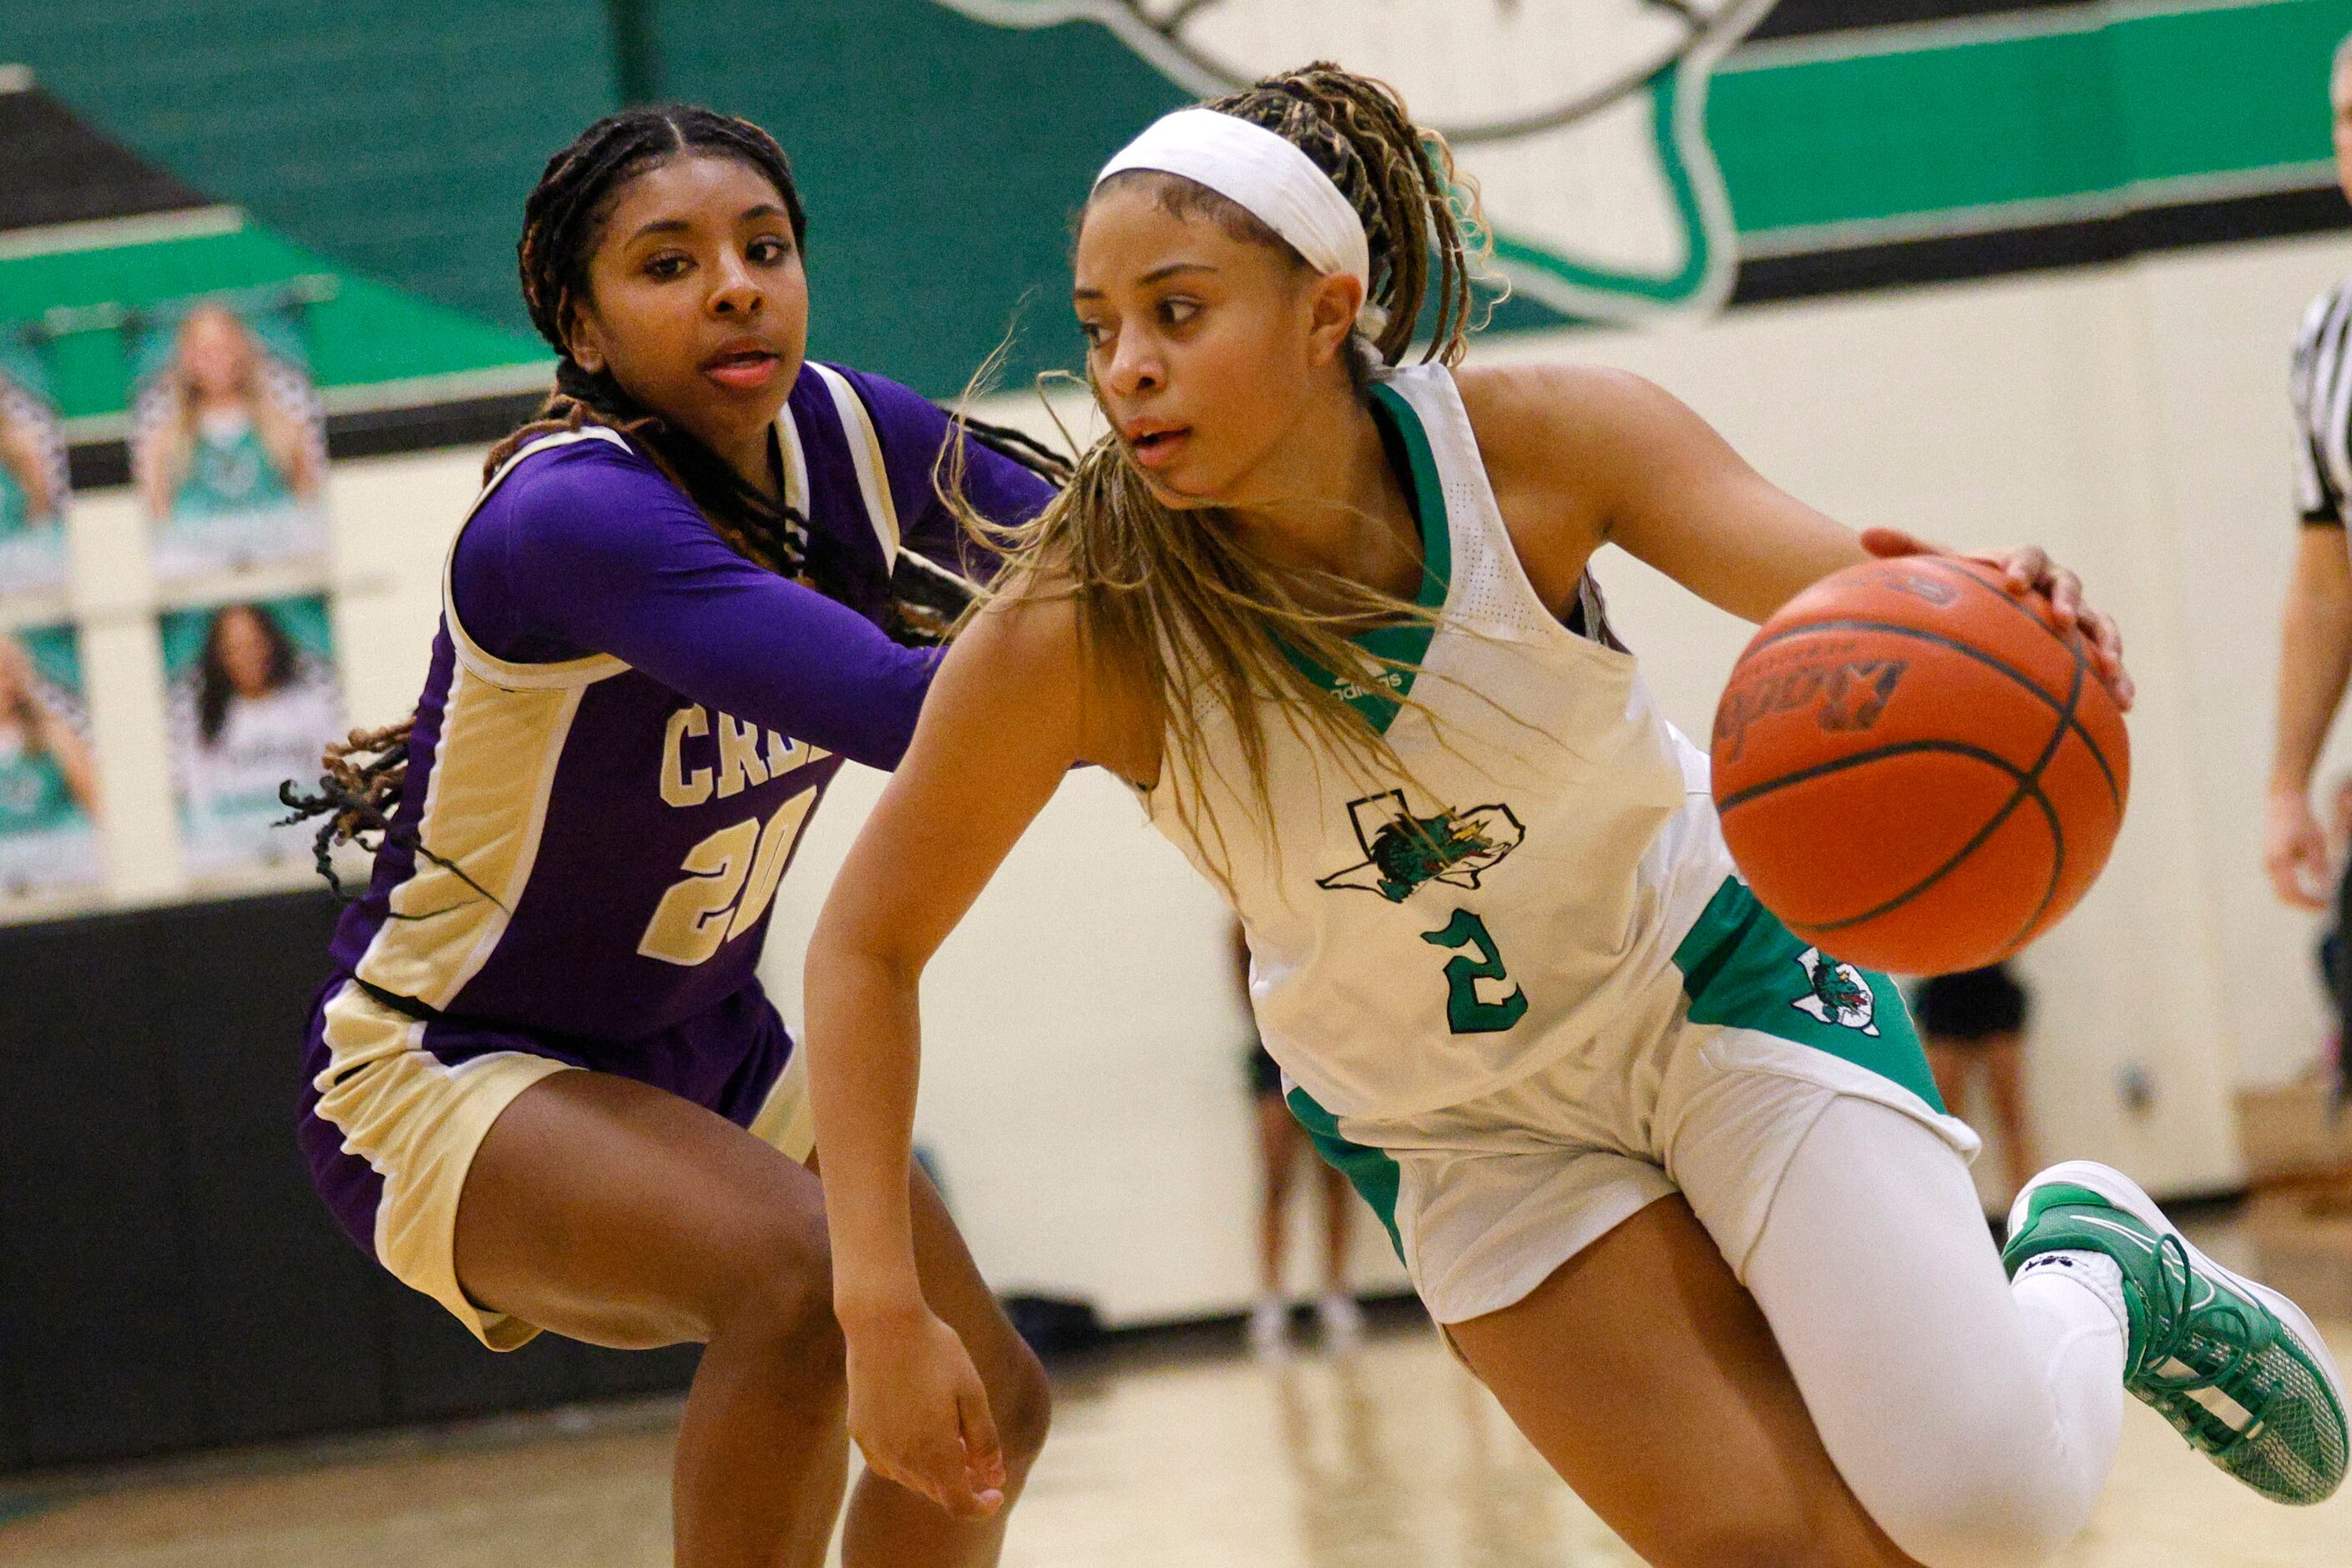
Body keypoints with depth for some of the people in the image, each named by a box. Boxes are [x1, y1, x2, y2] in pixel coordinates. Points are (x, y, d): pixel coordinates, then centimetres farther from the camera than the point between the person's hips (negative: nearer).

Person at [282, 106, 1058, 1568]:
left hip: (701, 1048, 9)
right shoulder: (568, 517, -32)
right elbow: (899, 707, -44)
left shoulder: (843, 436, -9)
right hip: (445, 1067, -9)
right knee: (799, 1272, -35)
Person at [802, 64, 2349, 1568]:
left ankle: (2093, 1272, 17)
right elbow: (869, 944, -14)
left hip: (1713, 969, 0)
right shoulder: (1075, 636, -25)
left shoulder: (1538, 444, -24)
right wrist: (885, 1309, -21)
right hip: (1459, 1128, 1)